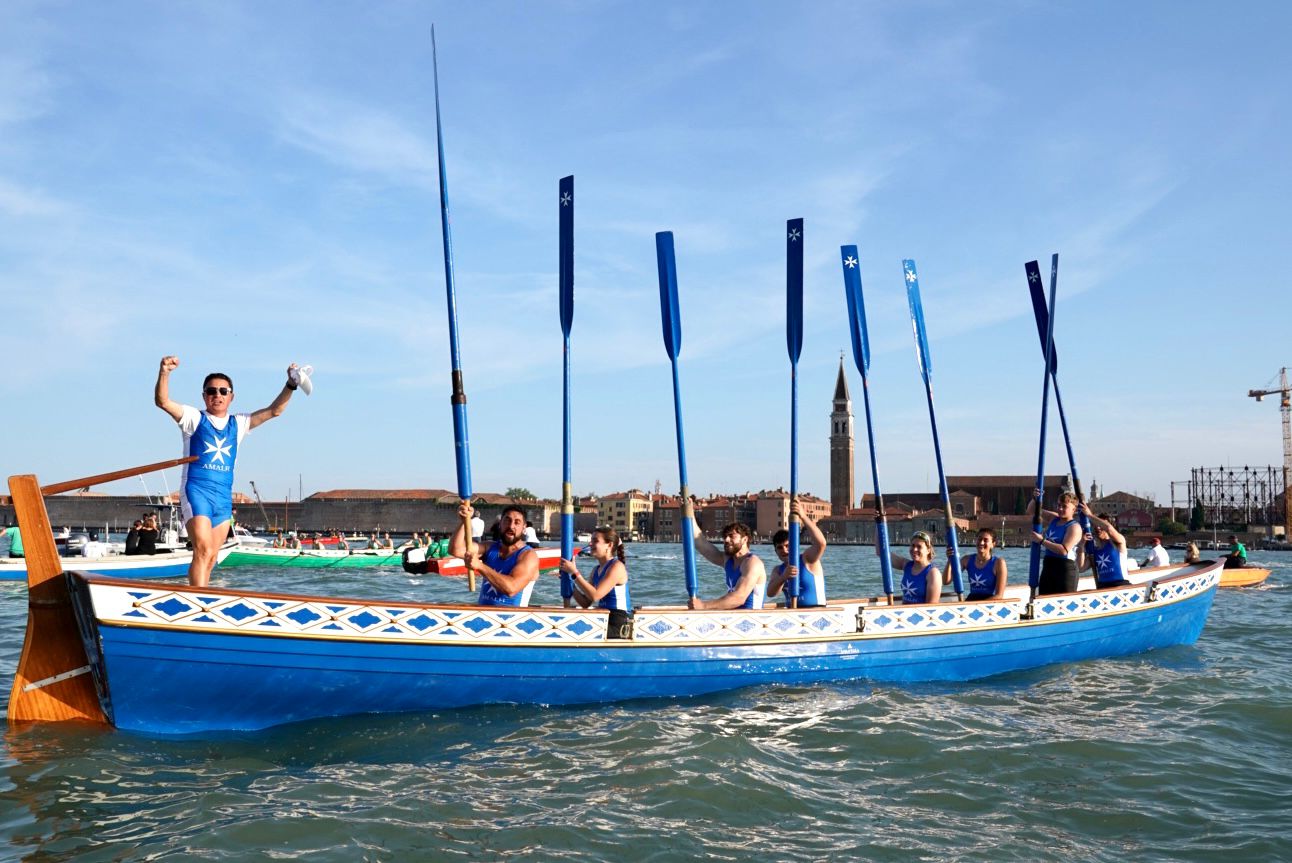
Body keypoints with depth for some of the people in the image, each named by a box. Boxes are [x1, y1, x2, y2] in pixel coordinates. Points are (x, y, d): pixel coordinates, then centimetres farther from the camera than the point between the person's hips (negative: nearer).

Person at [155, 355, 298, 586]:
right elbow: (162, 401, -10)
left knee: (211, 558, 6)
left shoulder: (238, 424, 14)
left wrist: (290, 385, -3)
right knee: (203, 550, -21)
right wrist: (164, 373, -27)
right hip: (196, 490, -5)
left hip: (224, 496, 5)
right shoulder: (194, 418, 3)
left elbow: (274, 410, 10)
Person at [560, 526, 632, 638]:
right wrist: (570, 580, 1)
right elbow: (585, 603, 9)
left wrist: (575, 572, -18)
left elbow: (595, 595, -21)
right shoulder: (596, 570, 13)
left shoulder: (616, 567, -12)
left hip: (618, 625, -8)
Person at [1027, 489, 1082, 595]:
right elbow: (1031, 511, 20)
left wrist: (1042, 541, -18)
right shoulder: (1053, 518, 12)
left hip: (1065, 570, -8)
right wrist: (1035, 499, -1)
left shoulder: (1074, 527, -9)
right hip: (1048, 567, 8)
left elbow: (1064, 550, -22)